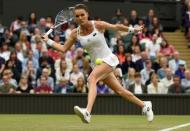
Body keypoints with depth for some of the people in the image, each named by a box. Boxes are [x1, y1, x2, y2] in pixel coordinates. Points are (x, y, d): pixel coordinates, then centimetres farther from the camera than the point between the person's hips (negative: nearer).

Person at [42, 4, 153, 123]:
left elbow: (116, 27, 2)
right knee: (119, 91, 11)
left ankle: (87, 112, -48)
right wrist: (48, 41, -3)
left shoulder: (98, 25, -12)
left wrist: (132, 29, 6)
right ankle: (144, 105, 32)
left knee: (92, 79, -31)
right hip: (96, 63, 5)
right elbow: (63, 49, 6)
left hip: (108, 59, -5)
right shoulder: (75, 33, -1)